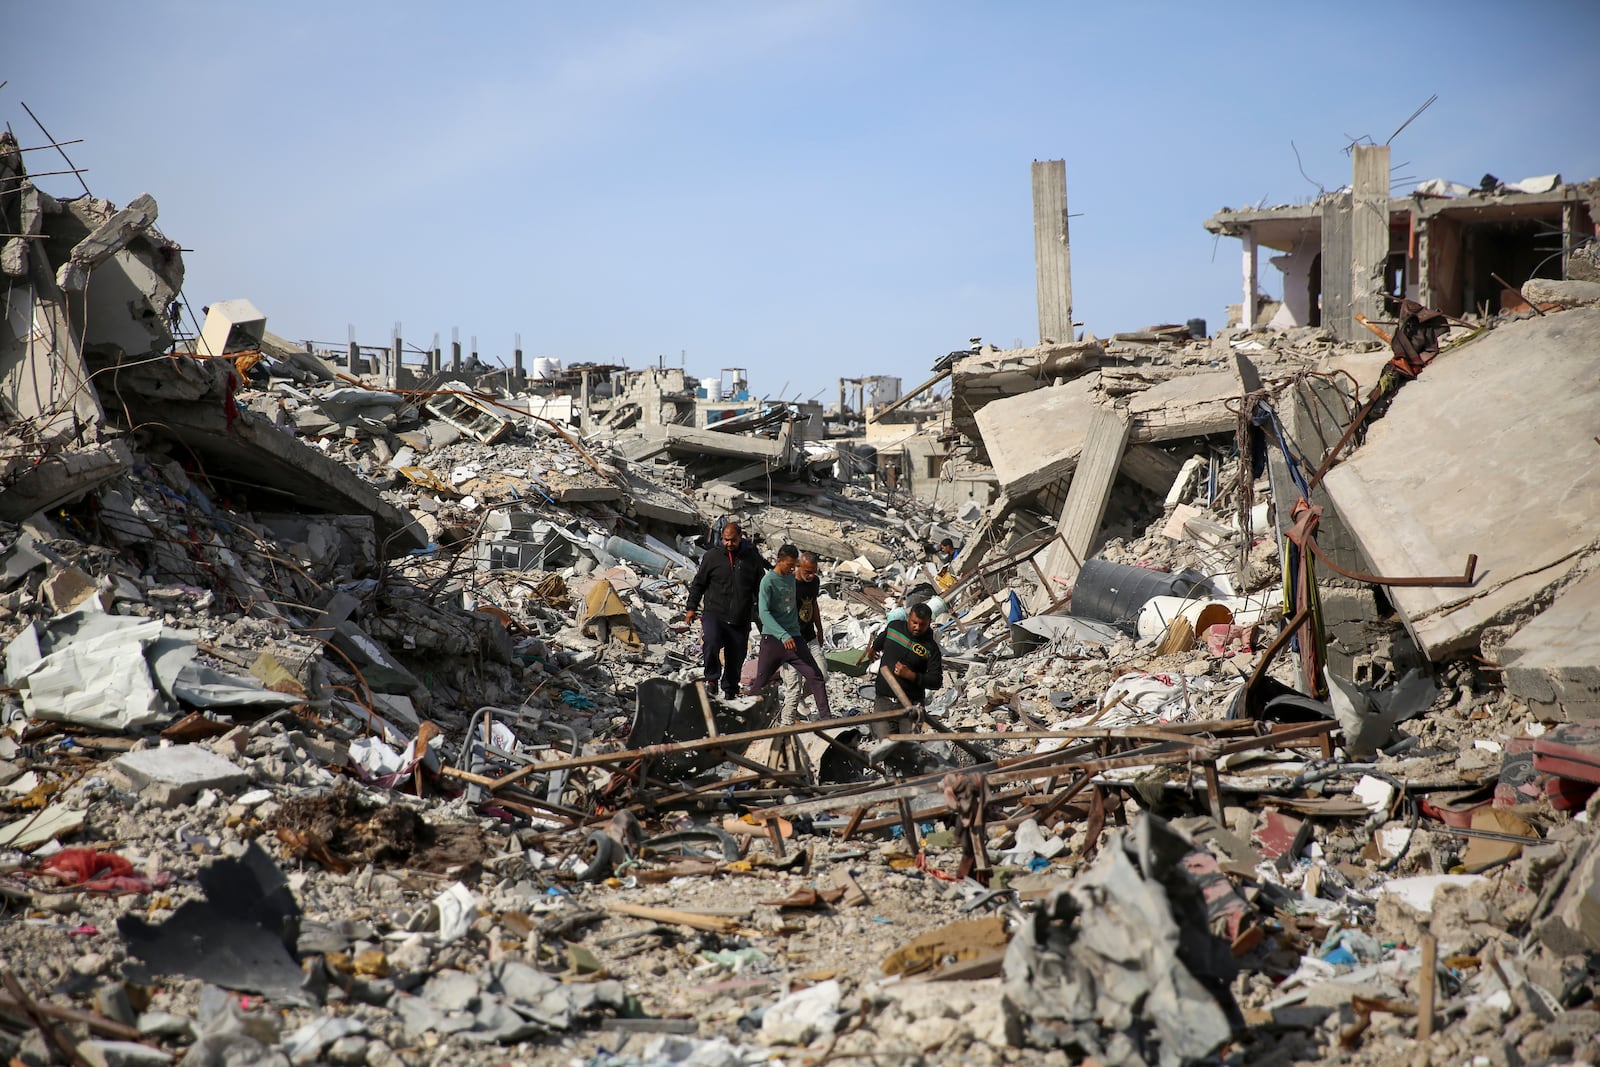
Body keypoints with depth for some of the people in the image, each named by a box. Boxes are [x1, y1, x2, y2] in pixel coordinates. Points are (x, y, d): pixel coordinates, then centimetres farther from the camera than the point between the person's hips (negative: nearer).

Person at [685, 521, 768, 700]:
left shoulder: (752, 558, 6)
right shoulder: (712, 556, 2)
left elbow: (761, 588, 14)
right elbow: (698, 583, 10)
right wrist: (692, 607, 6)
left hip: (740, 621, 2)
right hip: (714, 614, -2)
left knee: (736, 658, 8)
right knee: (711, 641, -30)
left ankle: (730, 690, 28)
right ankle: (712, 679, -11)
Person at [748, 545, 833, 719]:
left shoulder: (792, 577, 9)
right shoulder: (768, 581, -10)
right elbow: (763, 613, -19)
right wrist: (783, 636, -28)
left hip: (794, 637, 5)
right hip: (772, 639, -5)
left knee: (815, 676, -4)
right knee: (760, 682, 2)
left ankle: (826, 716, -4)